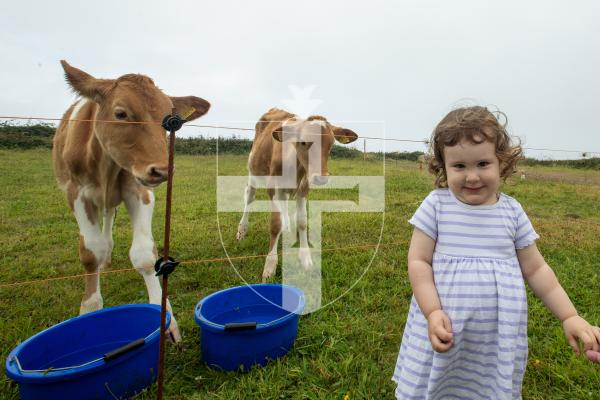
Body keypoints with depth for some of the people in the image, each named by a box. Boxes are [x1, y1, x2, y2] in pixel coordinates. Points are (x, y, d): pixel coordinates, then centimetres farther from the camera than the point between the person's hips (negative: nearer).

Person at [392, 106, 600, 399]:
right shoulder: (436, 206, -10)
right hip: (445, 328, -2)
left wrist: (569, 316, 3)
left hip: (499, 335, 2)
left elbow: (535, 269, 8)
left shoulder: (512, 212, -2)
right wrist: (433, 312, -18)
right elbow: (418, 261, -10)